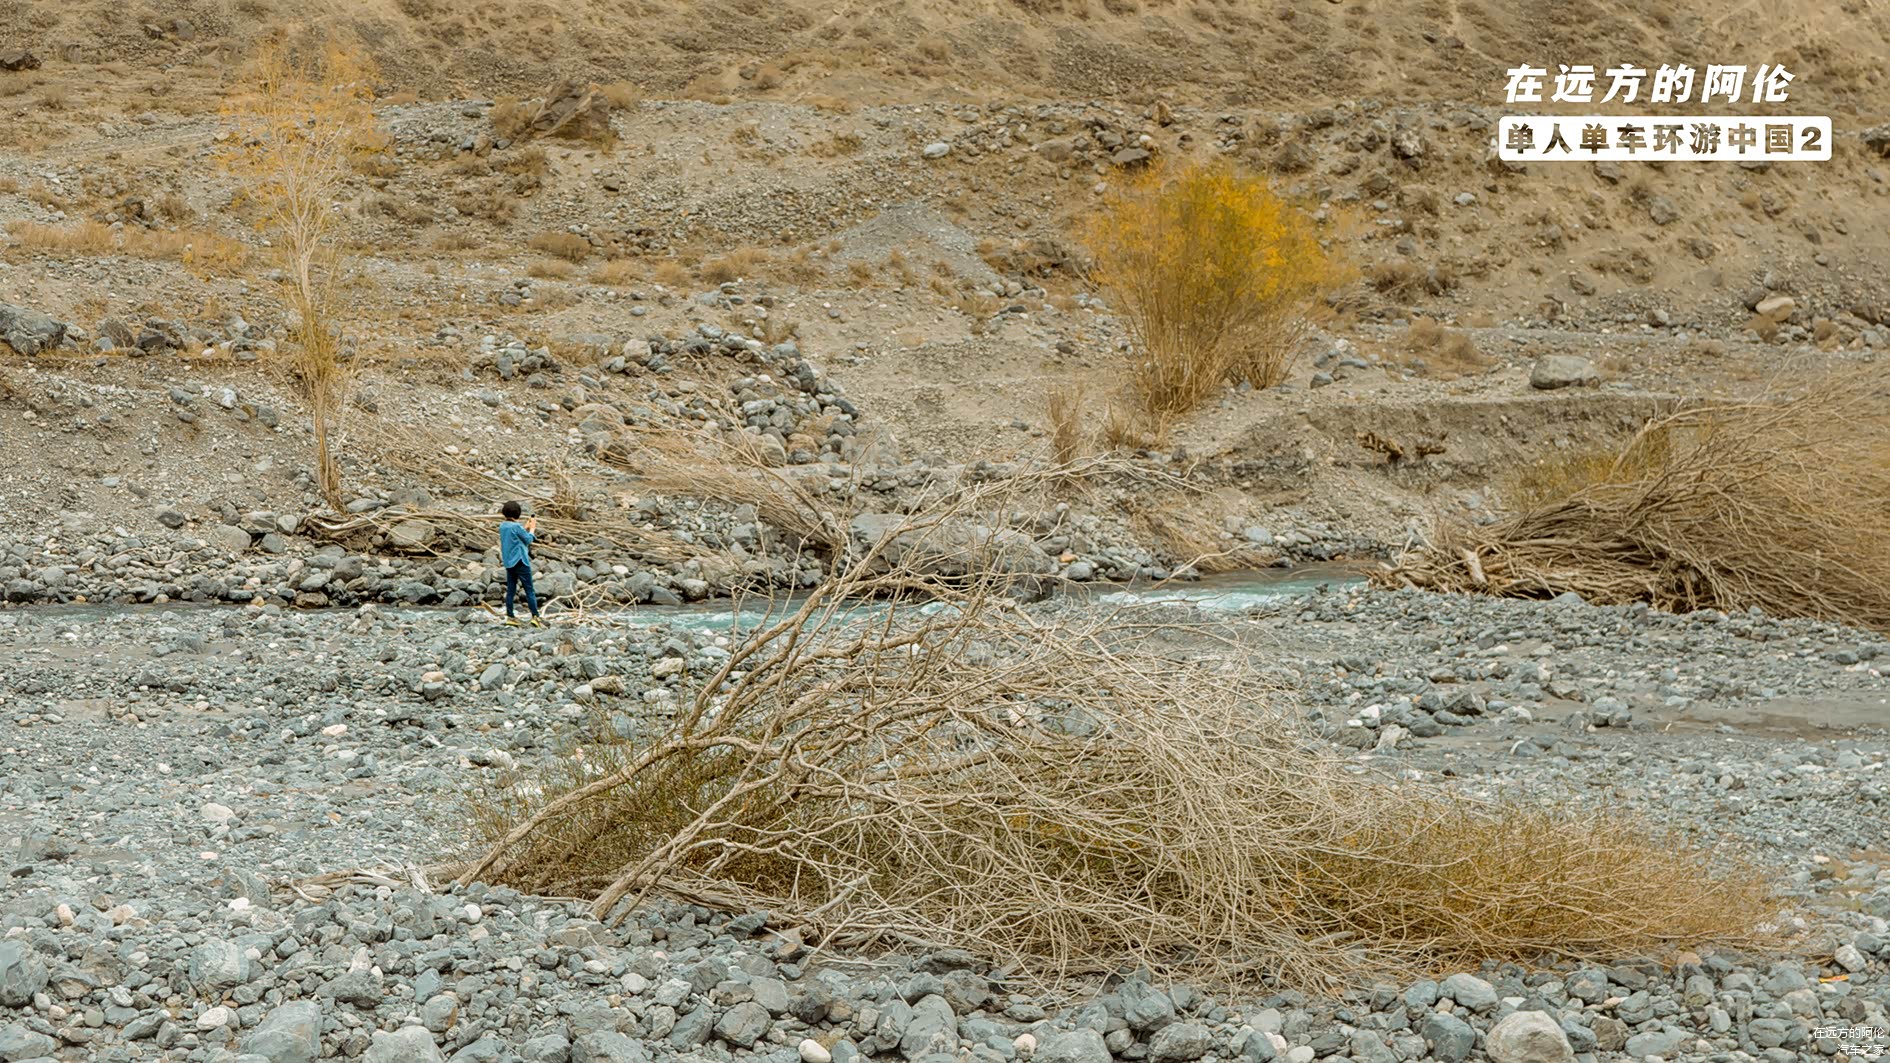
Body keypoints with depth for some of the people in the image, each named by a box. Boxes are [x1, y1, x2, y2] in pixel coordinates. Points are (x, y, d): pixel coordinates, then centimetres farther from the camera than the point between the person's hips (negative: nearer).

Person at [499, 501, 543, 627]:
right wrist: (532, 528, 8)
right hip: (520, 561, -8)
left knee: (510, 590, 11)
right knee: (529, 590, -5)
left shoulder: (502, 526, 6)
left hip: (508, 563, 8)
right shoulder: (516, 526, -18)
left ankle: (510, 616, 11)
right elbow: (528, 539, -7)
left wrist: (526, 527, 18)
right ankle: (535, 616, -9)